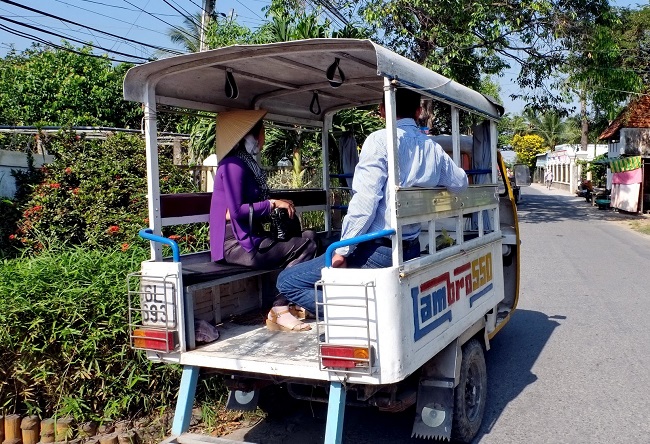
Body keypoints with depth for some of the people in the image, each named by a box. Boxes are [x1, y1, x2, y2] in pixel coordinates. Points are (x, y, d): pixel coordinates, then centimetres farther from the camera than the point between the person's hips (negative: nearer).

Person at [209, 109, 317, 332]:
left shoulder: (248, 163, 18)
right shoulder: (234, 165, -12)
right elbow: (236, 211, -20)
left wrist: (278, 205, 7)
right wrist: (272, 203, -14)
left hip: (251, 236, 9)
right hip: (237, 244, -9)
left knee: (308, 237, -1)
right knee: (305, 244, -17)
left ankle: (289, 304, -3)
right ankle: (279, 311, -11)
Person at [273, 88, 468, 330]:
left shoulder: (381, 140, -10)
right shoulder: (433, 148, 8)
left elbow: (365, 199, -19)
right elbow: (460, 183, 25)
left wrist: (342, 249, -14)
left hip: (377, 250, -8)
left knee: (287, 280, -3)